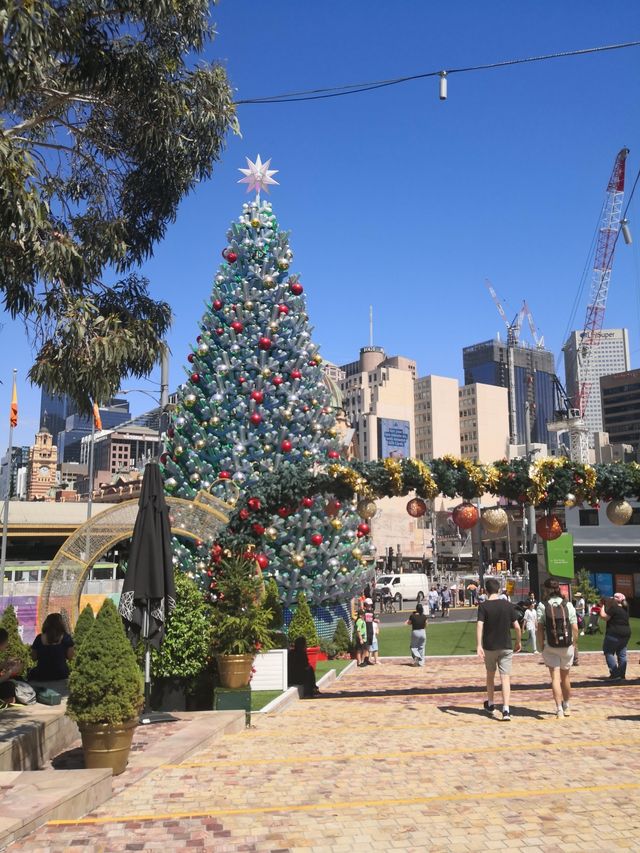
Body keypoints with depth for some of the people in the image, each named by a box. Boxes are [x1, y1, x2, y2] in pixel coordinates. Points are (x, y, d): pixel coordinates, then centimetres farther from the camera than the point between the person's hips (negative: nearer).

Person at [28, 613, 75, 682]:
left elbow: (34, 657, 1)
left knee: (31, 673, 31)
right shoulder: (66, 638, -10)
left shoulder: (39, 638, -7)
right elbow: (69, 656, -7)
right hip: (60, 675, 0)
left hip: (41, 675, 0)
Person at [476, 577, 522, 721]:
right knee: (505, 678, 0)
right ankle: (506, 710, -13)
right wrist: (519, 642, 14)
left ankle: (490, 705, 31)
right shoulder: (508, 605, -2)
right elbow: (517, 626, 0)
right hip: (506, 647, 1)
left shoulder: (483, 606, -8)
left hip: (489, 647, 0)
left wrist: (479, 646, -21)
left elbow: (479, 626, -19)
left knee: (490, 676, 18)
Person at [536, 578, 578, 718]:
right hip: (567, 646, 2)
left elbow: (540, 629, -8)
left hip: (550, 646, -2)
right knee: (565, 677, 18)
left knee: (555, 678, 2)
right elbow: (575, 628, -4)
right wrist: (573, 643, 8)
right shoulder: (568, 605, -2)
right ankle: (567, 707, 33)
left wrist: (541, 646, 0)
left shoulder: (542, 606, -6)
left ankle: (559, 709, -7)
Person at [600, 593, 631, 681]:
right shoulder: (625, 609, 11)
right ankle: (622, 674, 14)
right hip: (626, 633, 8)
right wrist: (608, 606, 16)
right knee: (622, 654, 12)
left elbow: (604, 617, -15)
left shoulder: (614, 608, -16)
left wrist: (603, 607, -2)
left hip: (614, 634, -8)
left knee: (609, 653, 0)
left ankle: (615, 674, -7)